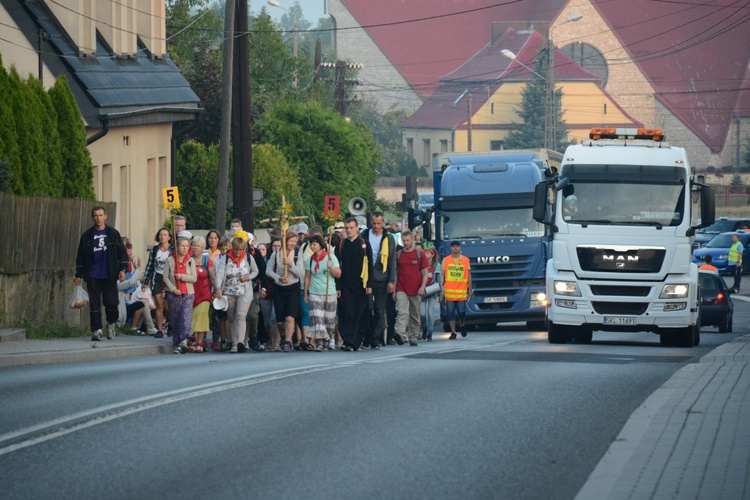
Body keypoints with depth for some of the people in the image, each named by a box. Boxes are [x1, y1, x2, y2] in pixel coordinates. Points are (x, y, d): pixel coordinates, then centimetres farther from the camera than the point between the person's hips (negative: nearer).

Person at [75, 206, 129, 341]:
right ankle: (96, 330, 0)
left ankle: (111, 324, 20)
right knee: (94, 304, -3)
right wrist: (79, 275, 6)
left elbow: (122, 252, 8)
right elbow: (80, 257, 11)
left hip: (109, 275, -1)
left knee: (111, 302, -5)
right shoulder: (87, 235, 7)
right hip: (92, 276, 1)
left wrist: (122, 269, -3)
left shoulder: (113, 234, 6)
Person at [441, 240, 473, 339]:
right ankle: (453, 332, 6)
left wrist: (470, 289, 7)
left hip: (461, 291, 0)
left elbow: (469, 275, 10)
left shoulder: (465, 260, 6)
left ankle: (462, 325, 28)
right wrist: (441, 289, 1)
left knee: (461, 312, -2)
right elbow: (442, 275, 7)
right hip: (449, 291, 0)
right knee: (450, 313, -1)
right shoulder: (446, 260, 6)